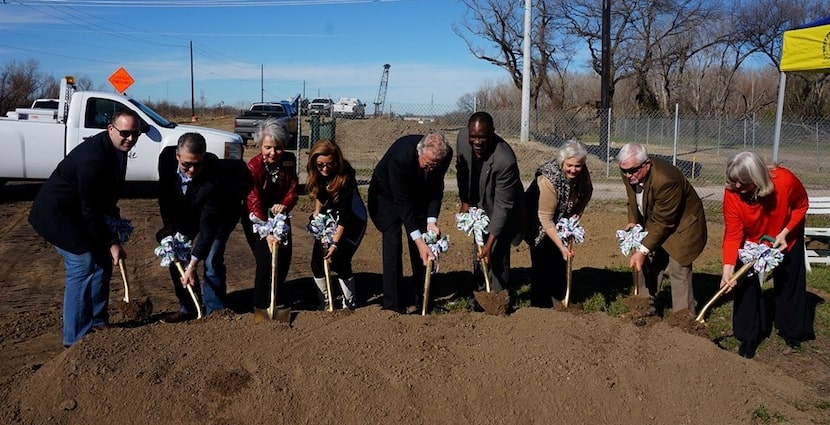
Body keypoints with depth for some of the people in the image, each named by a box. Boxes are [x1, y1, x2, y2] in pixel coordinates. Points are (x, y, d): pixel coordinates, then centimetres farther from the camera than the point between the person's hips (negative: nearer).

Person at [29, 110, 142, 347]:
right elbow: (90, 210, -28)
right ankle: (76, 337, 1)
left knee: (102, 262, 10)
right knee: (83, 267, -10)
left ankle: (97, 323, 23)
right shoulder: (93, 157, -31)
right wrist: (112, 243, -23)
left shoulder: (116, 149, -2)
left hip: (77, 211, 10)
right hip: (58, 213, -10)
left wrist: (115, 219, 7)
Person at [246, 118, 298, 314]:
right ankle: (261, 305, 3)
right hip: (256, 218, -5)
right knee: (266, 258, -15)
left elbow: (292, 191, -11)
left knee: (284, 256, 3)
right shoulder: (253, 167, -26)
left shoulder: (289, 161, -13)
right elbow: (254, 204, -32)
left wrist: (284, 205, -35)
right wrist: (267, 233, -45)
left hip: (279, 214, 5)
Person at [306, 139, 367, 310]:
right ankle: (324, 302, 15)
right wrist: (317, 214, 2)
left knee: (340, 260, -14)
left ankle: (349, 304, 5)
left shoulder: (345, 178, -31)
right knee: (317, 261, -3)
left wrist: (335, 244, -34)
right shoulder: (317, 174, -13)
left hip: (352, 220, -6)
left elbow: (344, 216, -31)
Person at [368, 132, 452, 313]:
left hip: (418, 194, 5)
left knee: (424, 243, 2)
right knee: (393, 242, -13)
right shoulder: (400, 157, -41)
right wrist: (418, 239, -37)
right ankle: (393, 304, -6)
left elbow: (436, 188, -12)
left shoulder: (445, 155, -26)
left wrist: (431, 220, -24)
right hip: (388, 195, -5)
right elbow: (402, 202, -36)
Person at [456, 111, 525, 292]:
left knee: (497, 256, -7)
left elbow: (503, 205, -32)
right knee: (478, 253, 17)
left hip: (502, 212, -6)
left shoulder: (505, 160, -38)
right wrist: (464, 201, 2)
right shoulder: (462, 137, -21)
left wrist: (490, 244, -32)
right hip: (478, 206, 6)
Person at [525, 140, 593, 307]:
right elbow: (546, 219, -34)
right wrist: (561, 246, -37)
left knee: (561, 258, 8)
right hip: (538, 222, -6)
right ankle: (540, 304, -2)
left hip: (562, 219, 6)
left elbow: (586, 193, 5)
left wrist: (576, 214, -11)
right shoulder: (548, 179, -36)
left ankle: (558, 298, 24)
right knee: (544, 259, -12)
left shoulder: (582, 173, -18)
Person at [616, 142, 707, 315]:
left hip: (681, 225, -7)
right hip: (654, 224, 7)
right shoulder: (629, 174, -13)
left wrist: (643, 251, -29)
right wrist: (633, 222, -8)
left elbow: (663, 222, -30)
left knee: (678, 271, -10)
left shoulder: (665, 180, -36)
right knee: (646, 266, 8)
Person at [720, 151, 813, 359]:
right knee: (745, 284, -4)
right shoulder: (732, 193, -32)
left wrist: (785, 233, -25)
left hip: (786, 239, 0)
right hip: (751, 241, 0)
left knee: (788, 284, 10)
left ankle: (793, 335, 29)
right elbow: (732, 233, -28)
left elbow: (801, 206, -13)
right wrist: (728, 267, -37)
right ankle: (748, 338, 10)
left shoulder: (785, 180, -34)